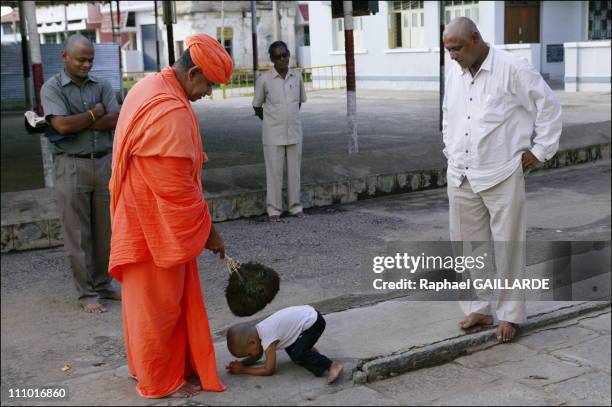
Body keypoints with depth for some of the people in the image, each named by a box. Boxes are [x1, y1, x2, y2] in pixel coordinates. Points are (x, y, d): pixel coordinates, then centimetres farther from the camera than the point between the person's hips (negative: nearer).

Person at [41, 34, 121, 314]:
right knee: (77, 234, 1)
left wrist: (78, 123, -12)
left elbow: (116, 120, -5)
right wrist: (95, 114, -4)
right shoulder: (52, 88, -1)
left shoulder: (101, 85, 10)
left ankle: (103, 285, 24)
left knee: (105, 230, 10)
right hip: (71, 166, -4)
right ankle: (87, 294, 9)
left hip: (104, 163, 4)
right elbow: (62, 125, -16)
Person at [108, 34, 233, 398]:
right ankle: (161, 381, 21)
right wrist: (208, 231, -12)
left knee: (171, 300, 20)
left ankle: (176, 366, 34)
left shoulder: (149, 88, 6)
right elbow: (178, 189, -25)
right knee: (158, 305, 5)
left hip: (146, 216, 10)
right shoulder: (170, 112, -27)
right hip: (155, 224, -10)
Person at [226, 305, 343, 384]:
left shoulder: (267, 339, -24)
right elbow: (258, 356, 16)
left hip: (313, 322, -10)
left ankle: (332, 366, -18)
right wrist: (241, 364, -2)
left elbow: (269, 370, -18)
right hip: (306, 313, 10)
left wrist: (243, 370, -12)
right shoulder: (255, 333, 1)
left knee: (297, 355, -19)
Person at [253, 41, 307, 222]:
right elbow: (257, 107, 2)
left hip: (294, 132, 3)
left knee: (294, 170, 9)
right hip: (273, 134, -3)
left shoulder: (297, 77, 1)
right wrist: (272, 121, 6)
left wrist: (291, 118, 13)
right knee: (274, 171, 2)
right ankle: (274, 209, 10)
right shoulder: (264, 79, -8)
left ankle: (295, 206, 19)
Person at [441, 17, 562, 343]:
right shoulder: (454, 73, 8)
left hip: (502, 177, -6)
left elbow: (549, 106, -5)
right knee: (468, 244, 10)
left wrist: (540, 150, -4)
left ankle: (509, 315, 15)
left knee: (506, 248, 3)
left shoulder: (512, 69, -11)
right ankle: (478, 308, 24)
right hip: (461, 177, 6)